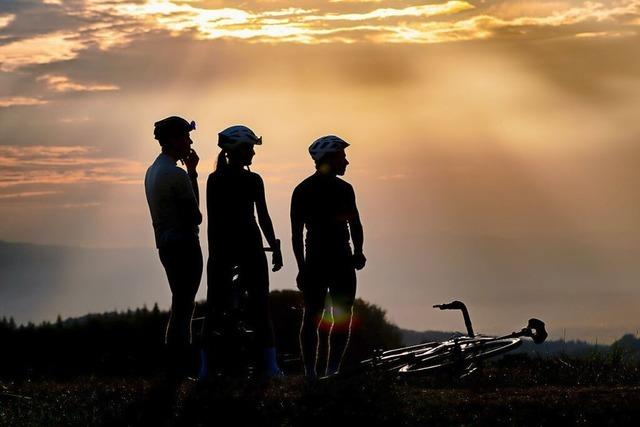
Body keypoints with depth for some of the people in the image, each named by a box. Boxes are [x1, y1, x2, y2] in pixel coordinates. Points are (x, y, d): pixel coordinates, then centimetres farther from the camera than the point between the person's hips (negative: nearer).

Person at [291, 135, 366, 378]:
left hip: (343, 260, 5)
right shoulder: (304, 191, -4)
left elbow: (354, 224, 16)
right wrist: (302, 267, -10)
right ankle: (310, 371, 0)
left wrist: (358, 252, 0)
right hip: (315, 262, -5)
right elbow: (297, 232, -5)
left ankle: (332, 369, 6)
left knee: (343, 318, 0)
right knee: (312, 317, -3)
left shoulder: (344, 189, 12)